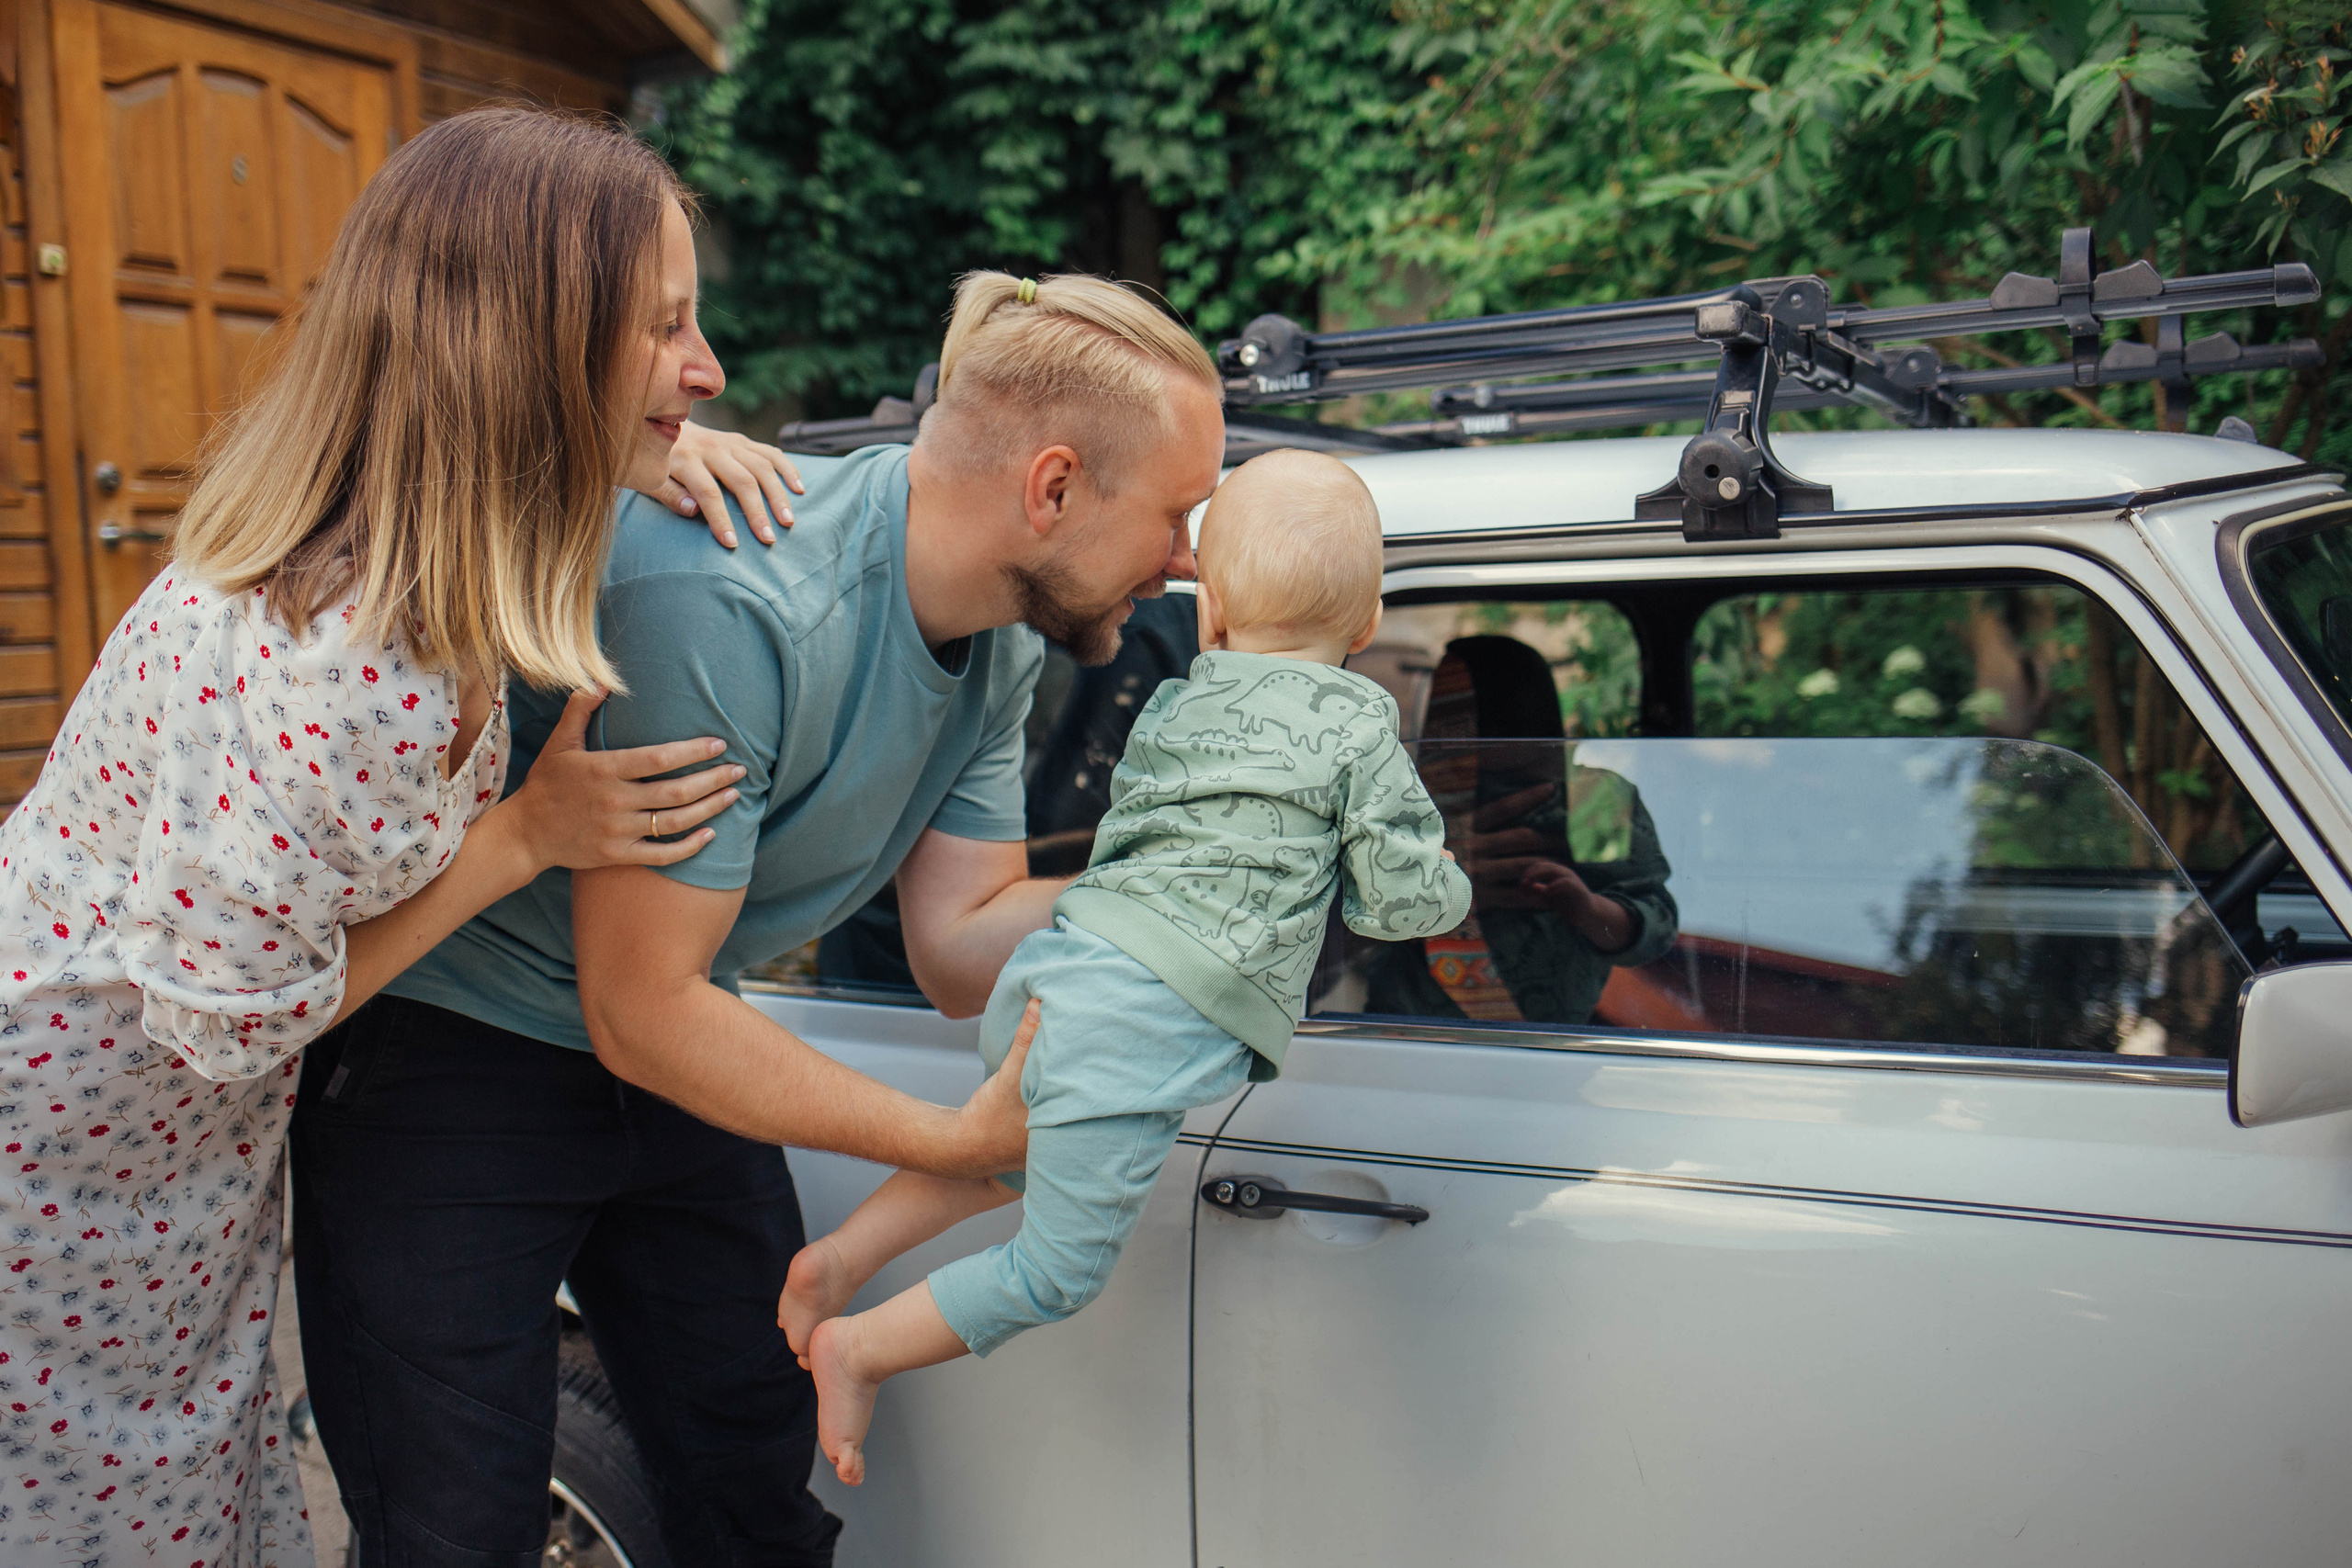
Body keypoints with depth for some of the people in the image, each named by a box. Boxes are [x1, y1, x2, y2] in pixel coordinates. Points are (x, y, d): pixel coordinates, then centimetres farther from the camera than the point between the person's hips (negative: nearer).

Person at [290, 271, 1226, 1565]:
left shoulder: (997, 641, -4)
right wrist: (957, 1140, -29)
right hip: (448, 1055, -8)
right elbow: (640, 1011, -28)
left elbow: (961, 943, -2)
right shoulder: (728, 600, -33)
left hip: (670, 1053, 8)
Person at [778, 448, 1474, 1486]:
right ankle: (859, 1350, 6)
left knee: (1013, 1153, 33)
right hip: (1149, 1021, -7)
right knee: (1059, 1271, 4)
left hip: (1054, 966, 7)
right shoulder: (1361, 725, 4)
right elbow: (1401, 898, 3)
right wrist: (1447, 892, 26)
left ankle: (842, 1255, 22)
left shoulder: (1170, 706, 19)